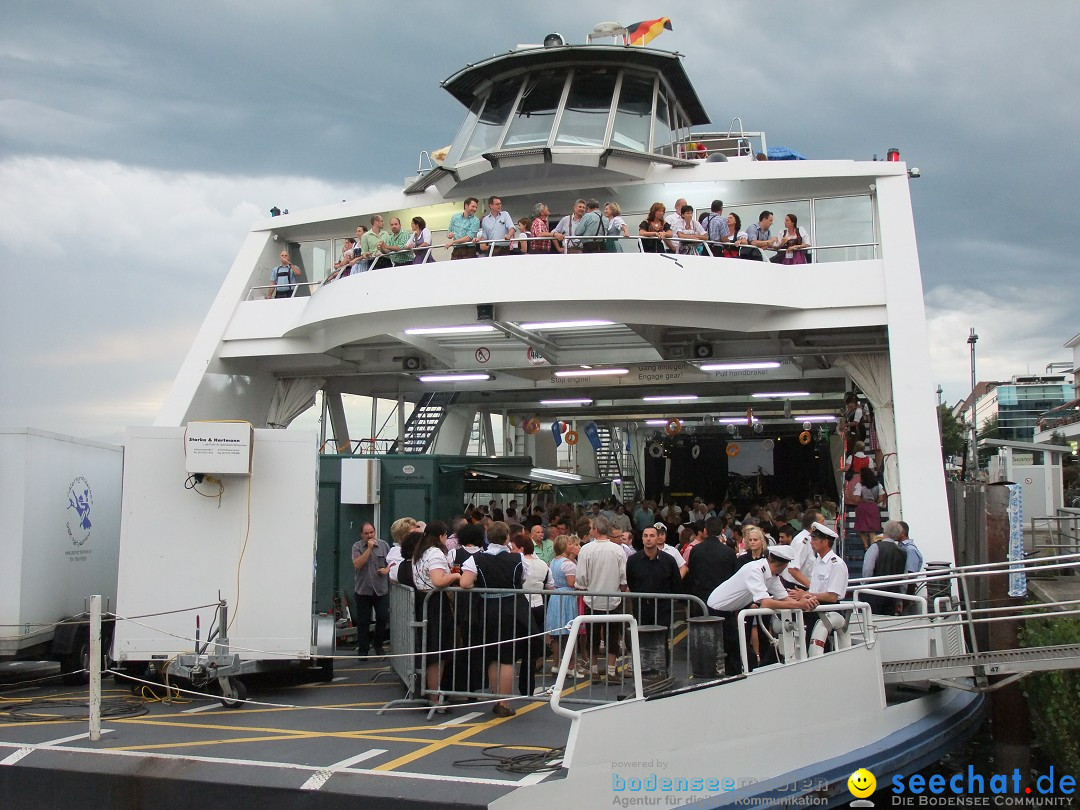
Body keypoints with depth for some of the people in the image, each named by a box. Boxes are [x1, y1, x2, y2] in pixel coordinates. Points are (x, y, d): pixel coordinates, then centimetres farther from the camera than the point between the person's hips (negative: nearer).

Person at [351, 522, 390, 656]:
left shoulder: (384, 545, 4)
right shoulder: (357, 547, -2)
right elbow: (357, 564, -15)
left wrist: (387, 569, -11)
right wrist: (369, 548, -17)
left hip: (381, 589, 1)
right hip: (363, 590, -1)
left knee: (383, 618, 2)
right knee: (363, 622, 5)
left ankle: (378, 644, 24)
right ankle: (362, 650, 15)